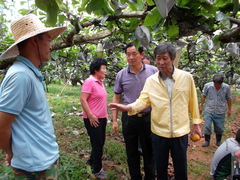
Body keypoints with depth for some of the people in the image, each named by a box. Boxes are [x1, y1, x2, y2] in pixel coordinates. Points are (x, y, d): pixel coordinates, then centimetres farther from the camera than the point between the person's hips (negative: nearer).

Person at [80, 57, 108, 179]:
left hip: (102, 118, 9)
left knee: (101, 142, 19)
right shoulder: (89, 82, -16)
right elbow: (83, 99, -21)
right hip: (93, 119, -9)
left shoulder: (100, 82, 11)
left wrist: (105, 114, 18)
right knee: (97, 143, 2)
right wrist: (91, 116, -22)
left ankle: (92, 161, 40)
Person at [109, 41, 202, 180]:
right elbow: (143, 100, -11)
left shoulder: (186, 77, -5)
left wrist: (196, 122, 7)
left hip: (181, 132, -1)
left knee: (181, 168, 16)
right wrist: (128, 107, -29)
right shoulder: (150, 80, -3)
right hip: (159, 132, 1)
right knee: (160, 168, 19)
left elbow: (192, 102, 2)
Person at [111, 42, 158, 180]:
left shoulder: (153, 71, -6)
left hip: (148, 117, -1)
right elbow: (117, 98, 6)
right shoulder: (121, 75, -1)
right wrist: (114, 120, 3)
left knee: (149, 151, 13)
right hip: (129, 118, 2)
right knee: (132, 152, 15)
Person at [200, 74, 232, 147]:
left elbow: (229, 99, 6)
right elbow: (203, 96, 3)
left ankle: (218, 142, 32)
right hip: (209, 111, -1)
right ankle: (207, 141, 20)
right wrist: (201, 106, 6)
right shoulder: (207, 86, -10)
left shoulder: (226, 87, -6)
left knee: (219, 128, 11)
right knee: (207, 127, 1)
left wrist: (229, 109, 10)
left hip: (220, 112, 1)